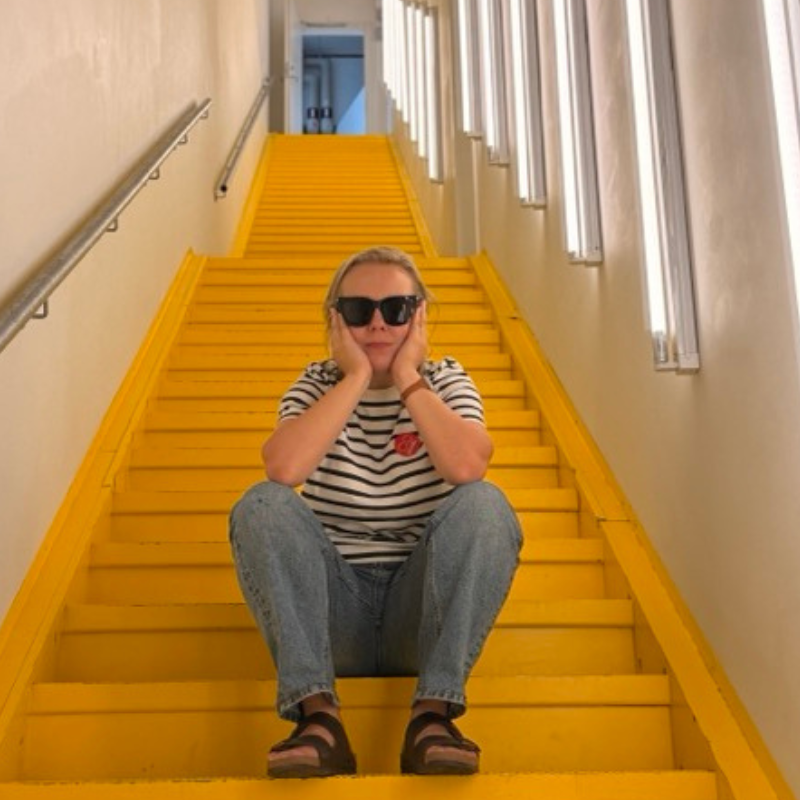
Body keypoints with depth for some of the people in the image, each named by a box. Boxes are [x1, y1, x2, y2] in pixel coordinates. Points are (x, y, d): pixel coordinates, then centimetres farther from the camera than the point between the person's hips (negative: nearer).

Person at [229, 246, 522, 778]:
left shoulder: (446, 381, 2)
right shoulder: (319, 385, 3)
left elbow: (467, 466, -23)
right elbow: (284, 468, -22)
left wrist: (408, 377, -15)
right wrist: (356, 378, -16)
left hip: (422, 603, 0)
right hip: (334, 605, 1)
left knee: (485, 504, -25)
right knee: (263, 505, -24)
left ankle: (434, 711, -27)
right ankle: (317, 712, -30)